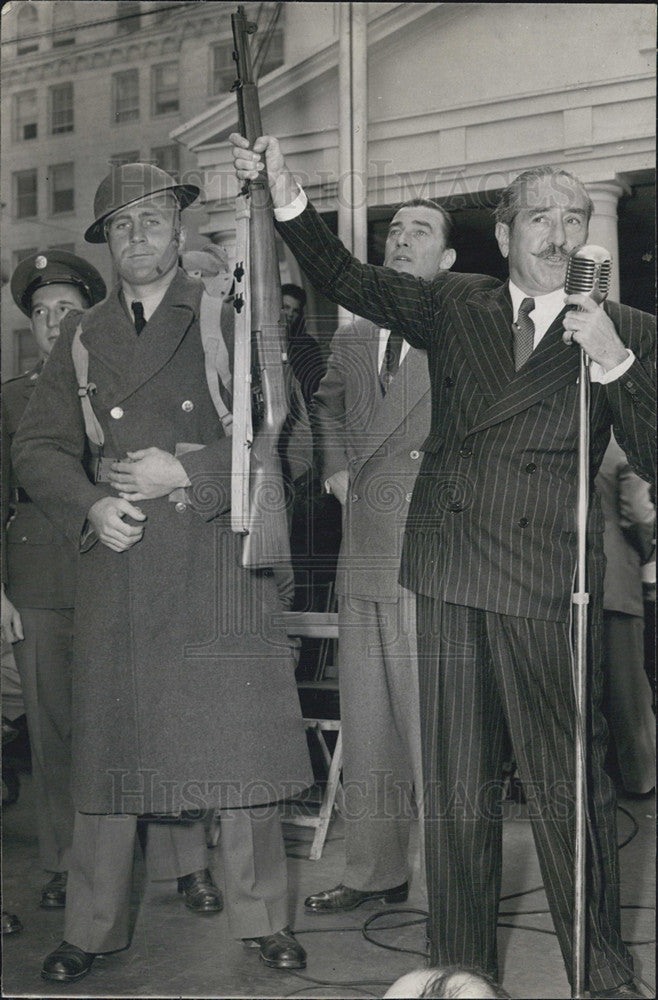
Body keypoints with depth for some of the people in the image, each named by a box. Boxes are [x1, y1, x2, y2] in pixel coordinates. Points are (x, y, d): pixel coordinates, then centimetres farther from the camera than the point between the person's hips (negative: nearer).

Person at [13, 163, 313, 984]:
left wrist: (188, 472, -11)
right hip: (117, 555, 2)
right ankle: (91, 929, 16)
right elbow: (36, 445, 12)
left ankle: (261, 917, 15)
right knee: (107, 740, 4)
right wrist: (91, 505, -6)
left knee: (238, 734, 1)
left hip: (219, 554, -2)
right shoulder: (83, 338, 14)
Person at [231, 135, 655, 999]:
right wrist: (287, 201, -10)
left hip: (550, 586, -2)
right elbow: (347, 279, 4)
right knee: (455, 787, 10)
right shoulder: (454, 306, 11)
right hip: (449, 576, 2)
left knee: (571, 787, 4)